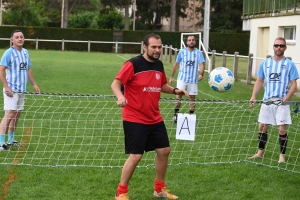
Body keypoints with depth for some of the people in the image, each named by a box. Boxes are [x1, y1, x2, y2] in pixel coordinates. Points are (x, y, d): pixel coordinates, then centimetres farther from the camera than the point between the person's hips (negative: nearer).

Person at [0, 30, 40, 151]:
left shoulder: (25, 52, 12)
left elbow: (28, 70, 21)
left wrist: (34, 84, 15)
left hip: (21, 90, 7)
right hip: (11, 90, -7)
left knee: (17, 115, 10)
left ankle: (11, 140, 20)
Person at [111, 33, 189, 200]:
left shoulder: (159, 65, 6)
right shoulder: (133, 64, -16)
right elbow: (115, 83, -18)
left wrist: (175, 90, 3)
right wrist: (120, 97, -38)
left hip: (155, 119, 7)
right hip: (135, 119, -7)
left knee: (164, 150, 11)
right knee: (136, 156, -8)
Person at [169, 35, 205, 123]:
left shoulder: (198, 53, 0)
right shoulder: (182, 52, 2)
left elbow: (202, 64, -11)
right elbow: (176, 65, 9)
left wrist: (201, 74, -31)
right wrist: (171, 77, 10)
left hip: (193, 79, 0)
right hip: (182, 78, 0)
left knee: (192, 97, 5)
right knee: (178, 95, -10)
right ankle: (175, 114, -2)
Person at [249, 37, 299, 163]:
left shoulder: (289, 64, -1)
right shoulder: (265, 63, 9)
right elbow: (259, 81, 14)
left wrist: (286, 98, -17)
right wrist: (253, 97, 3)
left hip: (281, 102, -4)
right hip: (267, 101, 4)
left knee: (282, 129, -6)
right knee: (262, 127, 7)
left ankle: (282, 156, 4)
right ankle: (260, 152, 21)